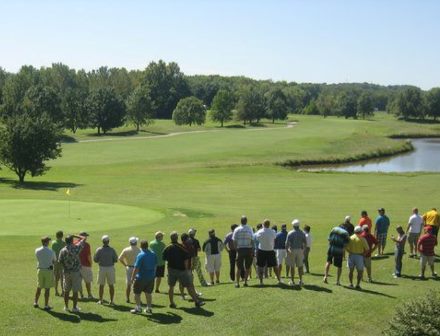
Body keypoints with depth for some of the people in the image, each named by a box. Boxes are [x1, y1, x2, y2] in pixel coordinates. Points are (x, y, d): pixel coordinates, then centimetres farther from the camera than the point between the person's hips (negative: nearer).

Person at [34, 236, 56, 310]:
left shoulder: (37, 251, -5)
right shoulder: (51, 252, -13)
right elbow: (54, 261, 1)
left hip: (40, 270, 3)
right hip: (49, 270, -3)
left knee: (39, 287, 18)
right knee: (47, 289, 2)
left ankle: (35, 302, 29)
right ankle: (46, 305, 5)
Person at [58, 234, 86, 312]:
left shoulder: (62, 251, -5)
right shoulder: (76, 248, -10)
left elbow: (60, 261, 0)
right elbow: (84, 238, 0)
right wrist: (75, 236, 7)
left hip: (66, 272, 2)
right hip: (76, 272, -2)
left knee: (66, 291, 13)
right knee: (75, 291, 3)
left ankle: (66, 307, 20)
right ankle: (74, 307, 6)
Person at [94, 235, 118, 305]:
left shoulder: (99, 250, -8)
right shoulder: (112, 250, -7)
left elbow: (95, 259, -4)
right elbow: (115, 260, -3)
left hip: (102, 268, 0)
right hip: (110, 268, 0)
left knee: (101, 285, 11)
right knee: (111, 285, 8)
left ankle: (100, 300, 15)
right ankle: (111, 301, 9)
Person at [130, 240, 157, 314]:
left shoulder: (140, 255, -18)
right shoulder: (153, 254, 2)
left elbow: (136, 268, -20)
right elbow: (155, 265, 12)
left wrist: (132, 277, -13)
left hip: (141, 278, -6)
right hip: (151, 277, 6)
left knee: (137, 293, 8)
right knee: (148, 293, 16)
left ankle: (138, 308, 11)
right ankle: (149, 308, 19)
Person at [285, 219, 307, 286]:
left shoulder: (290, 233, -6)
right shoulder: (302, 233, 1)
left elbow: (287, 243, -10)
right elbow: (305, 243, 2)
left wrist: (287, 250, -1)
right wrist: (304, 249, 15)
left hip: (292, 250, -2)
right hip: (300, 250, 2)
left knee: (292, 266, 4)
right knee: (300, 266, 9)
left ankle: (292, 281, 6)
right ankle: (301, 280, 7)